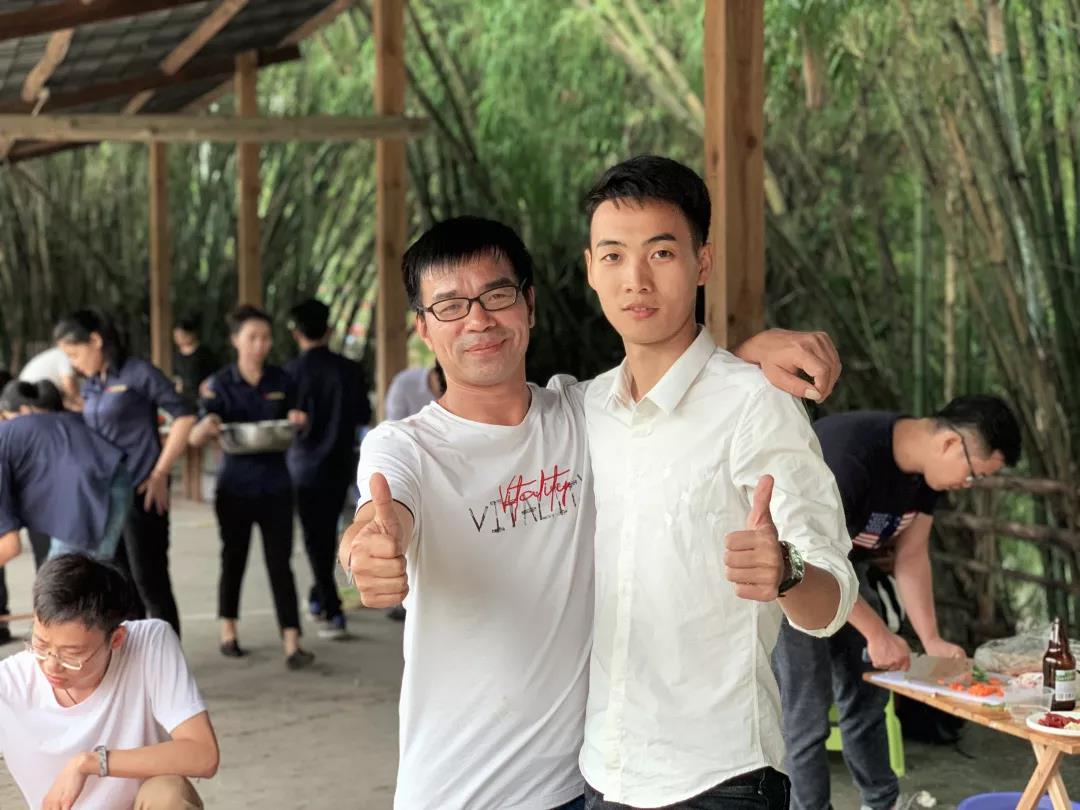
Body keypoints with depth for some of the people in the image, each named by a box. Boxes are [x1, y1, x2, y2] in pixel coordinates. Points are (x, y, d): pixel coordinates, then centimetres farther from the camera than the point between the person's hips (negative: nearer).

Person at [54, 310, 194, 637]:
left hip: (141, 492, -7)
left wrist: (160, 473, -11)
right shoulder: (91, 385, 12)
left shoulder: (138, 373, -9)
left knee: (150, 580, -3)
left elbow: (184, 415, -10)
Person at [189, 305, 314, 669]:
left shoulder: (281, 381, 2)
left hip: (275, 485, 1)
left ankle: (292, 644, -9)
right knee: (234, 559, 12)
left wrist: (296, 421, -12)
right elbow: (195, 439, -10)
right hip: (235, 485, -1)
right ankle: (228, 632, 30)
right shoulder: (220, 384, -4)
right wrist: (206, 427, -34)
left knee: (280, 563, -4)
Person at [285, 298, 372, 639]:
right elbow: (364, 416, 1)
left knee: (315, 537, 1)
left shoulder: (292, 373, -14)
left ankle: (332, 612, -6)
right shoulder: (350, 370, -6)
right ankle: (320, 596, 33)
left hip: (305, 466, -3)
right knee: (328, 531, 20)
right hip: (340, 464, 3)